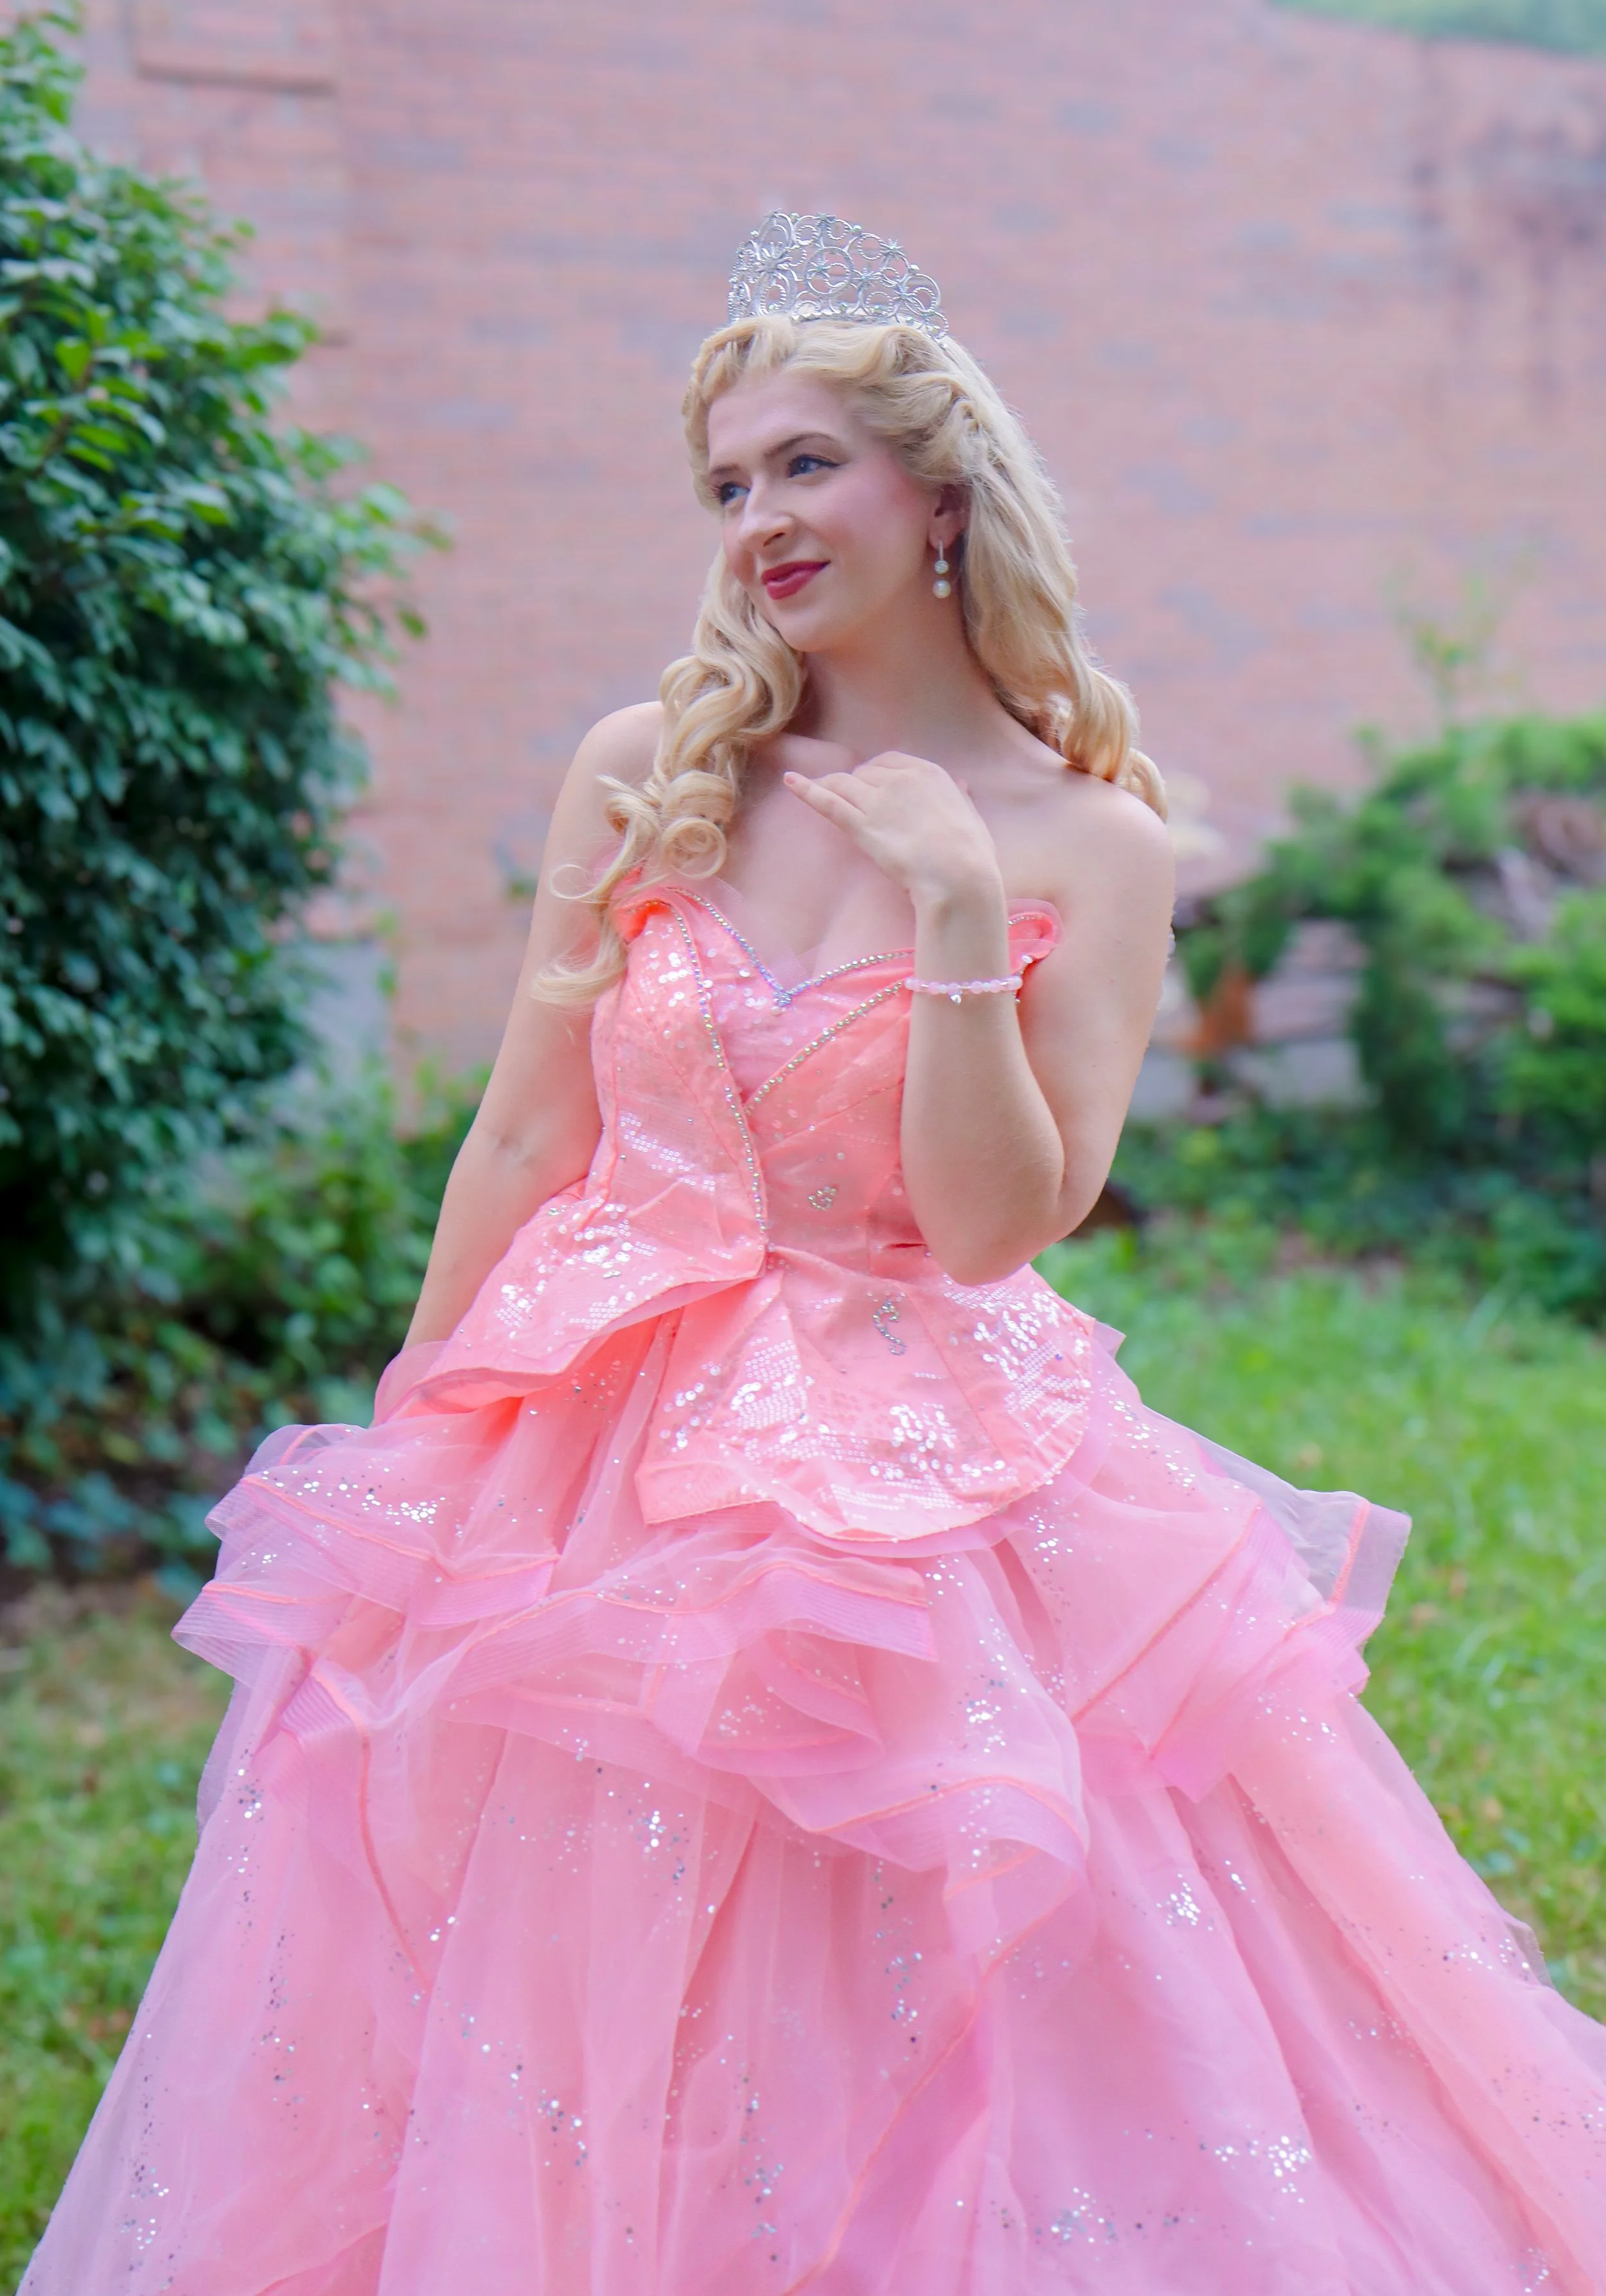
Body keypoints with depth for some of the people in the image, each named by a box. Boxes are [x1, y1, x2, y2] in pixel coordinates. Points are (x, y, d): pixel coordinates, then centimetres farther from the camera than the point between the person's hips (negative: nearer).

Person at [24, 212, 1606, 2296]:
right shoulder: (643, 771, 1)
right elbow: (523, 1143, 5)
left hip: (921, 1486, -2)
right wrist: (413, 1455, 8)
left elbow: (995, 1228, -11)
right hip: (600, 1471, 2)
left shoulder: (1090, 845, -5)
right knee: (553, 2077, 10)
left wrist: (957, 914, -19)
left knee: (900, 2103, 3)